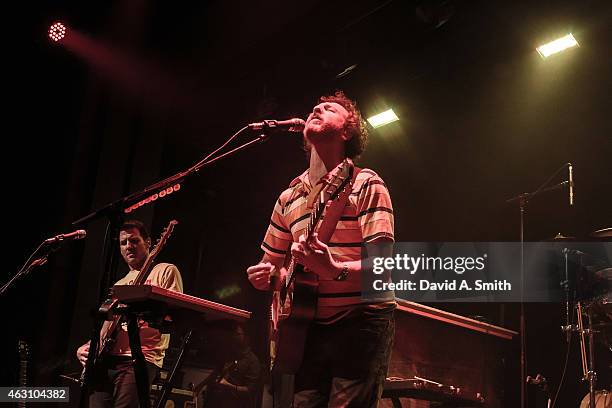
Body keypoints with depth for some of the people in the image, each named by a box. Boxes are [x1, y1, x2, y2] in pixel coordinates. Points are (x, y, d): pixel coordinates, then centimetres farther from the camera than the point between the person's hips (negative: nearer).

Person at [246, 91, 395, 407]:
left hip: (361, 323, -5)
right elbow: (272, 262, 21)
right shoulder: (289, 197, 11)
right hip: (308, 325, 5)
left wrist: (335, 270, -34)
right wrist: (265, 276, -2)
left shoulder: (365, 184, -6)